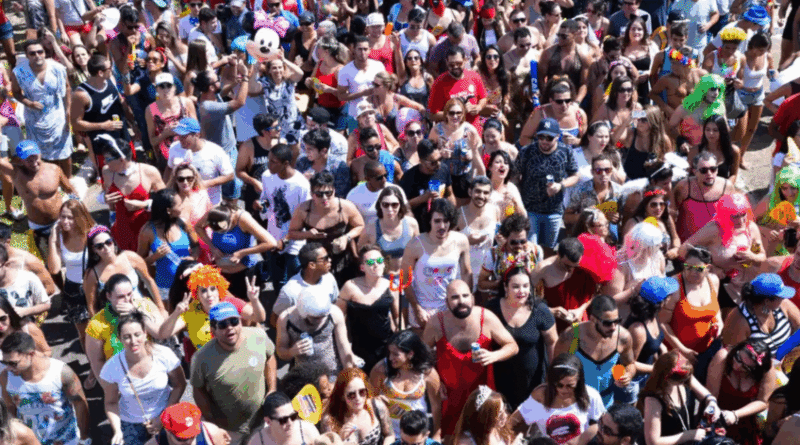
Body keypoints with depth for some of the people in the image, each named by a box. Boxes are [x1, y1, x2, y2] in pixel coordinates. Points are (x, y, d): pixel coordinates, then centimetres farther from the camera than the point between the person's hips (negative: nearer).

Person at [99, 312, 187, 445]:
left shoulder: (164, 355, -22)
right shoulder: (111, 368, -20)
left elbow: (179, 386, -8)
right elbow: (111, 402, -6)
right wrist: (117, 430, -19)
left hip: (166, 417, 0)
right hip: (131, 423, 0)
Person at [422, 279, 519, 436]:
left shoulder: (487, 318, -16)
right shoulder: (436, 322, -15)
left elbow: (512, 346, -7)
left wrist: (494, 355, -26)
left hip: (481, 389, 0)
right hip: (448, 393, 0)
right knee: (448, 434, 15)